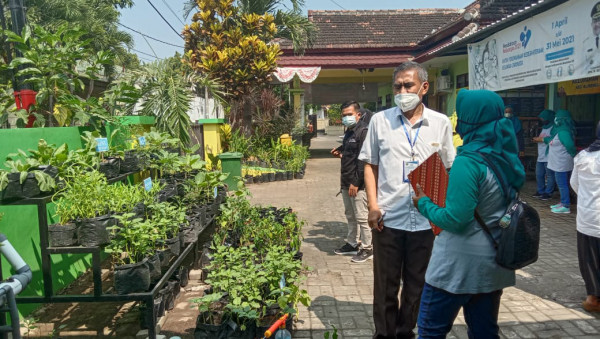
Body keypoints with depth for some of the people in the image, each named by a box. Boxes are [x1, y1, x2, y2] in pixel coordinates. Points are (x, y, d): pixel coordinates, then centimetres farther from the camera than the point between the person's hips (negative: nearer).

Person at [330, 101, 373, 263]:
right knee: (350, 216, 18)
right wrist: (340, 152, 11)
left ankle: (367, 249, 9)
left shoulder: (363, 131, -15)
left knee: (361, 217, -2)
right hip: (346, 182, 10)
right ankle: (352, 244, 31)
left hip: (358, 184, -10)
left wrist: (356, 183, -22)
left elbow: (363, 159, -21)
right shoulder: (349, 131, 16)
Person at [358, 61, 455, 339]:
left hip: (426, 219, 1)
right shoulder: (380, 120, 2)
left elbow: (449, 169, 8)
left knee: (416, 284, 14)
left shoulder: (441, 123, 3)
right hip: (387, 217, -1)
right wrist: (373, 205, -5)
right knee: (385, 284, 10)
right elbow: (370, 165, 4)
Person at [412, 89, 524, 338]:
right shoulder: (507, 158, 5)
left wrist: (425, 205, -8)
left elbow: (456, 219, -23)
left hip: (460, 264, -8)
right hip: (494, 262, 8)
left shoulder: (469, 161, -21)